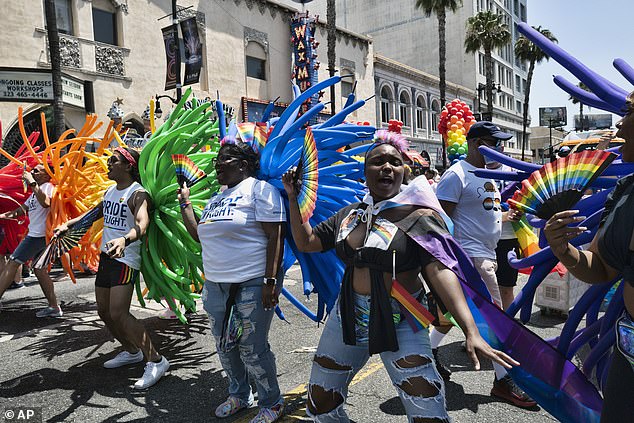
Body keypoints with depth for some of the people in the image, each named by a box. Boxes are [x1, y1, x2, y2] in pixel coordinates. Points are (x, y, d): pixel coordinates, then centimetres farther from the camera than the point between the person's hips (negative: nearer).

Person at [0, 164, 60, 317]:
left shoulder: (48, 186, -8)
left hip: (39, 235, -10)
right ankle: (54, 307, 12)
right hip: (36, 235, 10)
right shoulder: (36, 192, 23)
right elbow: (18, 212, 25)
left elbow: (46, 203, -32)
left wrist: (32, 183, -27)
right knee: (39, 269, 10)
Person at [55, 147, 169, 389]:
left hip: (126, 258, -9)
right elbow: (94, 213, 29)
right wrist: (67, 225, 19)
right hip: (106, 255, 9)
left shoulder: (138, 194, -15)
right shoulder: (109, 191, 12)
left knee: (118, 314, -17)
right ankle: (131, 351, 33)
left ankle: (156, 361, -8)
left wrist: (124, 240, -50)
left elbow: (142, 224, -32)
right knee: (104, 311, 14)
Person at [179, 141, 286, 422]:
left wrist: (271, 281, -22)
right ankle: (239, 395, 39)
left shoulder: (259, 189, -8)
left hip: (251, 285, -8)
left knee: (252, 350, -1)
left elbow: (275, 237, -15)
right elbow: (199, 235, 20)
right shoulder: (215, 198, 17)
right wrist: (184, 203, 17)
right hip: (215, 284, 8)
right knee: (224, 346, 17)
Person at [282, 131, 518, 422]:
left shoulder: (418, 215, -12)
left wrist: (471, 332, -33)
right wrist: (294, 198, 4)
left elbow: (440, 271, -22)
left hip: (400, 324, -4)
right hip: (348, 318, 5)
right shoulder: (348, 215, 5)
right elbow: (306, 243, 12)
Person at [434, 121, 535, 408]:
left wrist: (505, 216, 8)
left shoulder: (486, 174, 16)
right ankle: (503, 381, 9)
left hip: (486, 254, 10)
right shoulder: (457, 174, -14)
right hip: (472, 257, -10)